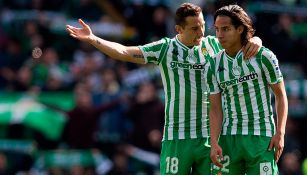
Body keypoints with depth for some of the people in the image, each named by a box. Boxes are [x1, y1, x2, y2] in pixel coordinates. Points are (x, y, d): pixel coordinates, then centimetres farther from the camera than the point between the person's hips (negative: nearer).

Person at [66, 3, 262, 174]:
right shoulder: (165, 48, 2)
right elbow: (123, 52, -3)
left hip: (210, 137, 2)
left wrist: (255, 41, -12)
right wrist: (92, 39, -13)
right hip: (176, 138, -2)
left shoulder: (213, 45, 6)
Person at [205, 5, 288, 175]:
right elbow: (215, 109, 4)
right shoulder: (213, 65, 4)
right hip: (229, 138, 3)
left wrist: (280, 133, -9)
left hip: (262, 137, -3)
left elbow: (280, 95, 0)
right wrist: (214, 143, -9)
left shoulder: (263, 56, -5)